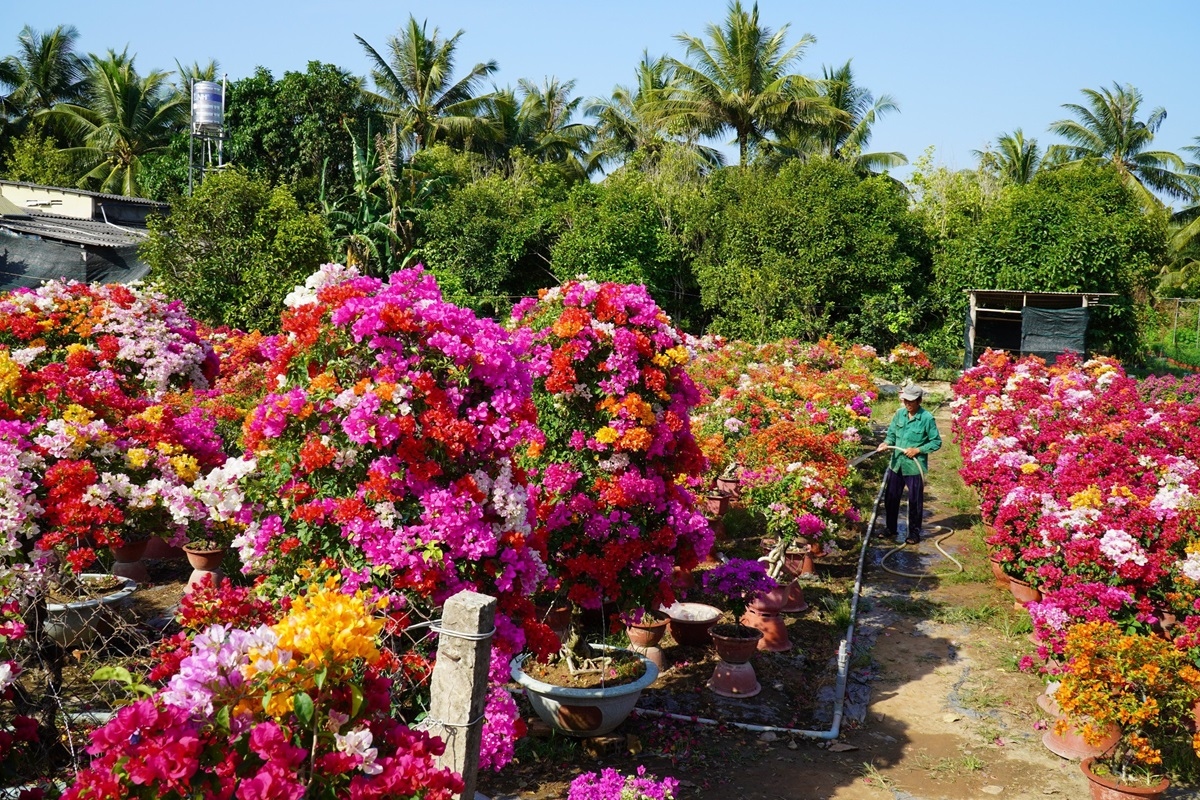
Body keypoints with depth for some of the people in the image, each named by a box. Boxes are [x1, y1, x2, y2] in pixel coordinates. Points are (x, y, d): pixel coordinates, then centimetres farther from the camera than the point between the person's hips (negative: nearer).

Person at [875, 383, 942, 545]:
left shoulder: (927, 418, -12)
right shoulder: (899, 413, 1)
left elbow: (936, 442, -7)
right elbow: (892, 433, 9)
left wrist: (918, 450, -17)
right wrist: (886, 443, -11)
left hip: (914, 467, -5)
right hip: (896, 464, 5)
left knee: (915, 502, 7)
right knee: (890, 498, 13)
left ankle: (914, 534, 20)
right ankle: (891, 530, 29)